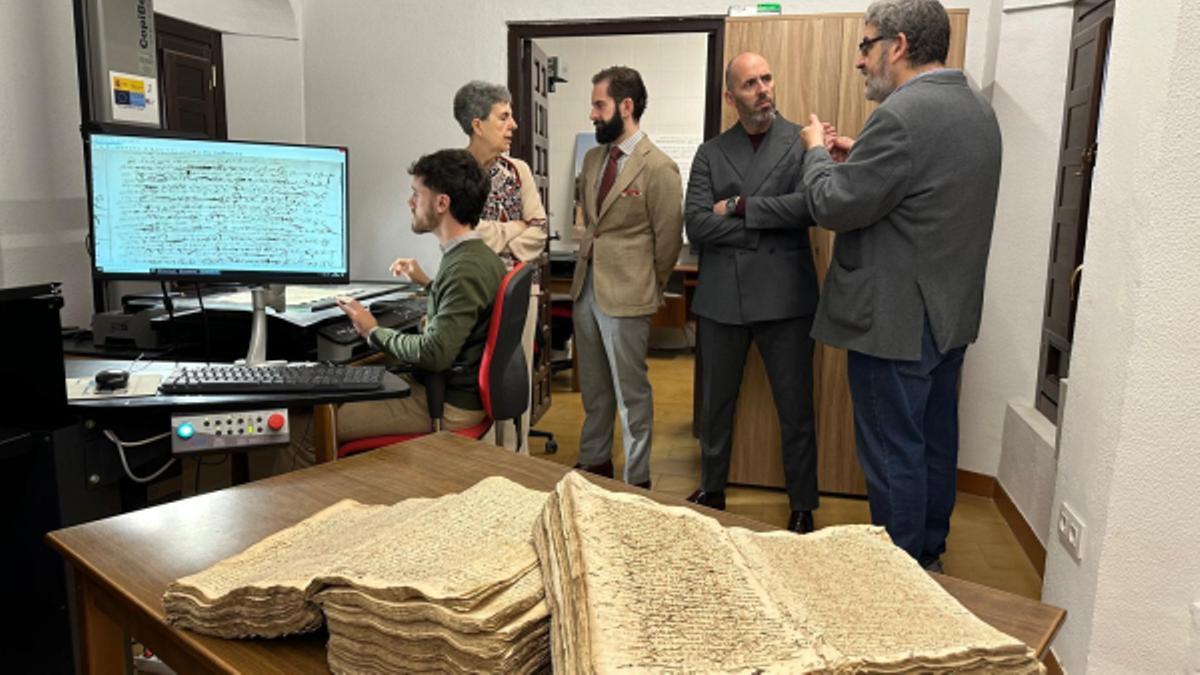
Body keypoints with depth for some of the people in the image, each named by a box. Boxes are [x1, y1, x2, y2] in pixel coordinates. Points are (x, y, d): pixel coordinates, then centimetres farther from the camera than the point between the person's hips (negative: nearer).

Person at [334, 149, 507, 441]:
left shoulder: (465, 269, -23)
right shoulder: (476, 256, 8)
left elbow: (435, 354, -26)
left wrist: (374, 331, -12)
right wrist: (428, 283, 30)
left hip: (447, 407, -10)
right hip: (443, 389, 10)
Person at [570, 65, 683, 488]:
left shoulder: (658, 168, -14)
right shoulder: (592, 159, 9)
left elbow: (668, 240, -9)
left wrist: (645, 290, 0)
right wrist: (589, 253, 13)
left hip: (625, 295, -7)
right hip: (585, 288, 7)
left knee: (631, 391, 4)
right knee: (593, 387, 19)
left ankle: (637, 480, 17)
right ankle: (594, 461, 35)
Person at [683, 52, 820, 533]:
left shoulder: (803, 142, 2)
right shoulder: (710, 154, 8)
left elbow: (813, 205, -15)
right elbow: (696, 225, -5)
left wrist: (741, 206, -11)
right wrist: (769, 226, -11)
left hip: (784, 296, -2)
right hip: (721, 298, 3)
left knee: (795, 411, 7)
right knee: (716, 406, 15)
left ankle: (803, 508, 23)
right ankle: (711, 492, 33)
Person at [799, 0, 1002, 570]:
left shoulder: (902, 115, -21)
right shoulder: (976, 108, 11)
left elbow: (834, 206, -18)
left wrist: (816, 150, -1)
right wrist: (860, 157, 10)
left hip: (897, 320, -10)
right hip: (950, 313, 10)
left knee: (892, 453, 3)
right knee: (935, 442, 19)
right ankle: (928, 554, 35)